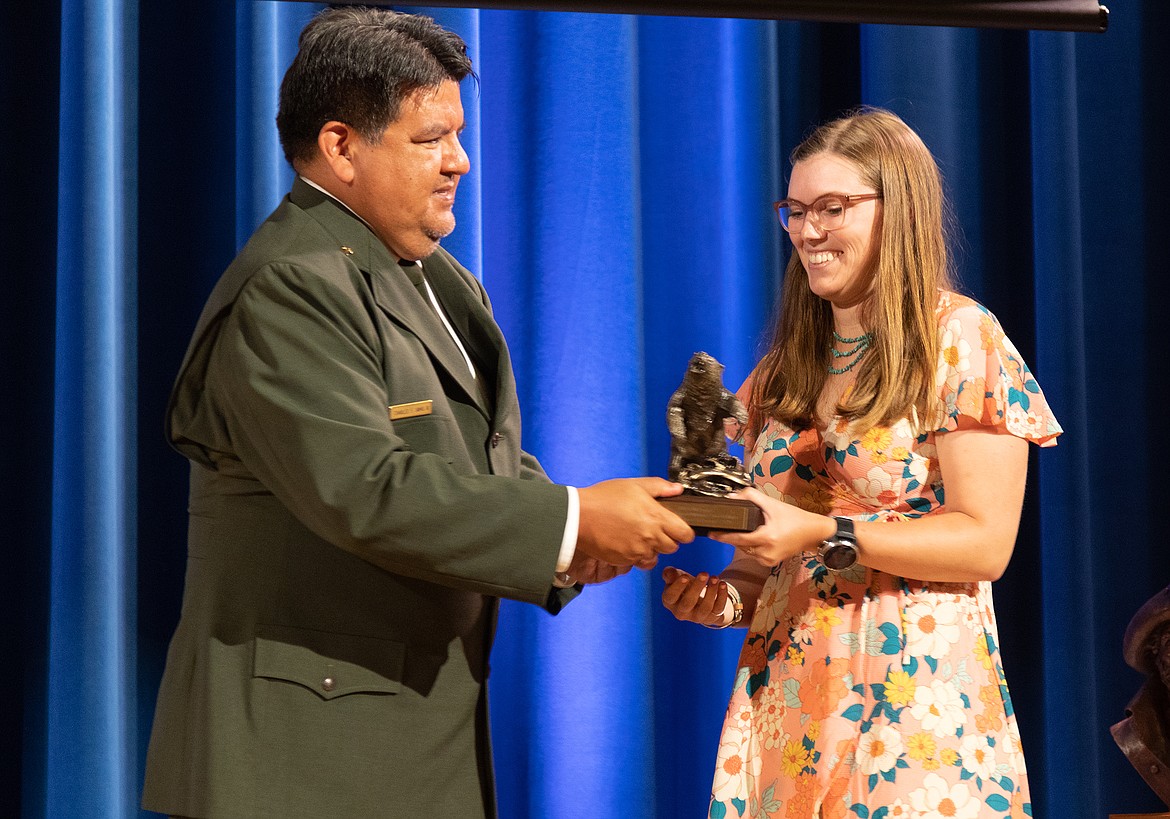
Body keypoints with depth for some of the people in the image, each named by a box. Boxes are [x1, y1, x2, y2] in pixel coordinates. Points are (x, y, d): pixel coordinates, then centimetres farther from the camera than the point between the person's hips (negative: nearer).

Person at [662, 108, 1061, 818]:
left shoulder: (961, 339, -4)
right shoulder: (785, 367, 14)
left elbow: (986, 542, -12)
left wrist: (825, 536, -20)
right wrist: (728, 596, -3)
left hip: (915, 699, -5)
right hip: (785, 696, 5)